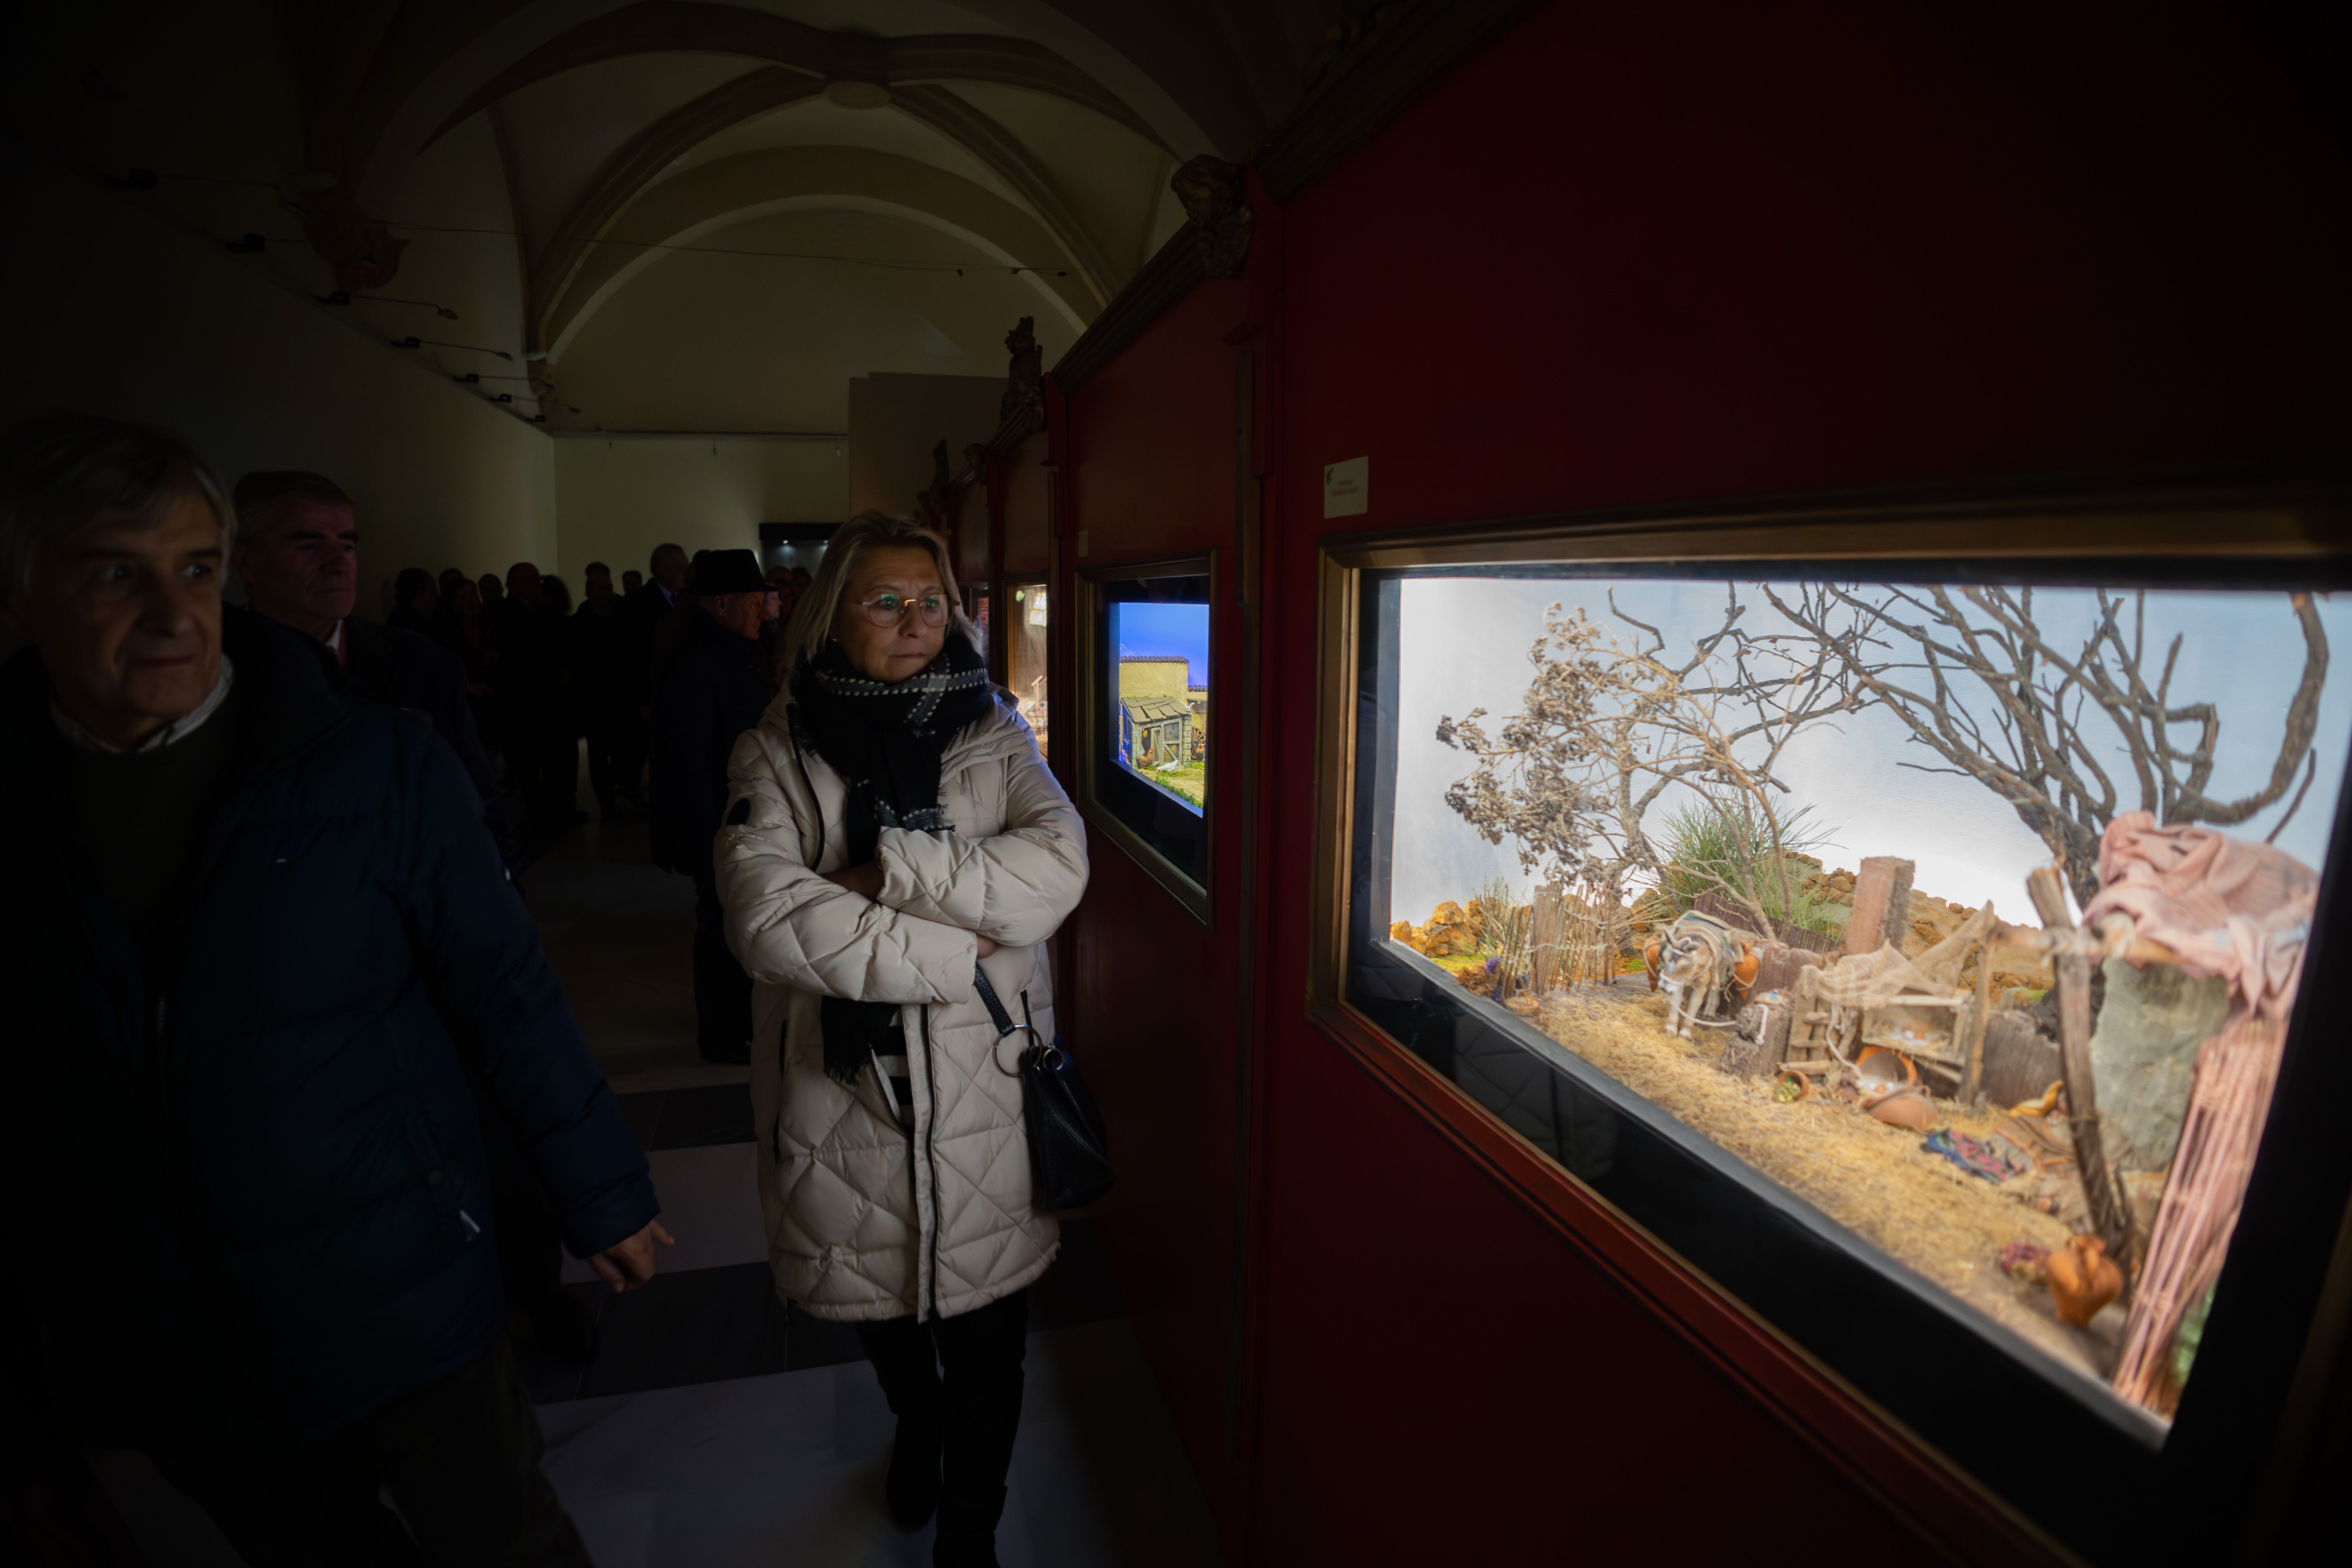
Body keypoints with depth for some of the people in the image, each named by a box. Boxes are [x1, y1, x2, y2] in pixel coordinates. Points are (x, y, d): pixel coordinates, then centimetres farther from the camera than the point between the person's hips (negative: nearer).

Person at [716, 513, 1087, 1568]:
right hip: (845, 1089, 1)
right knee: (875, 1296, 25)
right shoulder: (779, 751, -4)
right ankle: (916, 1424, 58)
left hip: (982, 1091, 0)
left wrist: (892, 866, -22)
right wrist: (954, 956, -20)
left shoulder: (993, 734, -1)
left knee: (986, 1331, 11)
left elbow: (1056, 868, -16)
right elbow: (767, 917, -19)